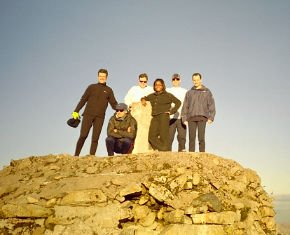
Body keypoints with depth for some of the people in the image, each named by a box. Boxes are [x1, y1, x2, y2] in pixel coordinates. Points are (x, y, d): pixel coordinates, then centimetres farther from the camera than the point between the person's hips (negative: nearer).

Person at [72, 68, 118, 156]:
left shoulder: (109, 90, 16)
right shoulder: (92, 87, 13)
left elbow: (114, 104, 13)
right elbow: (83, 100, 10)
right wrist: (76, 111, 2)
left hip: (100, 117, 1)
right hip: (88, 115, -1)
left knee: (95, 138, -3)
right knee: (83, 136, -10)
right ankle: (76, 155, -1)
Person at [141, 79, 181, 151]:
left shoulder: (168, 95, 5)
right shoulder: (152, 96, 19)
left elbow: (178, 102, 2)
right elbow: (145, 98, 37)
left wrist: (171, 111, -3)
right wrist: (143, 99, 14)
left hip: (164, 117, -5)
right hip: (155, 118, 5)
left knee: (163, 137, -7)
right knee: (152, 137, -5)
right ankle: (161, 150, 5)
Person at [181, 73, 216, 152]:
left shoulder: (207, 92, 11)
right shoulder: (189, 93, 16)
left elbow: (211, 105, 5)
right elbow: (185, 106, 12)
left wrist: (211, 117, -6)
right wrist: (184, 119, 2)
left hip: (202, 117, -2)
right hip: (191, 118, 2)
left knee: (201, 138, -8)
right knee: (192, 138, -2)